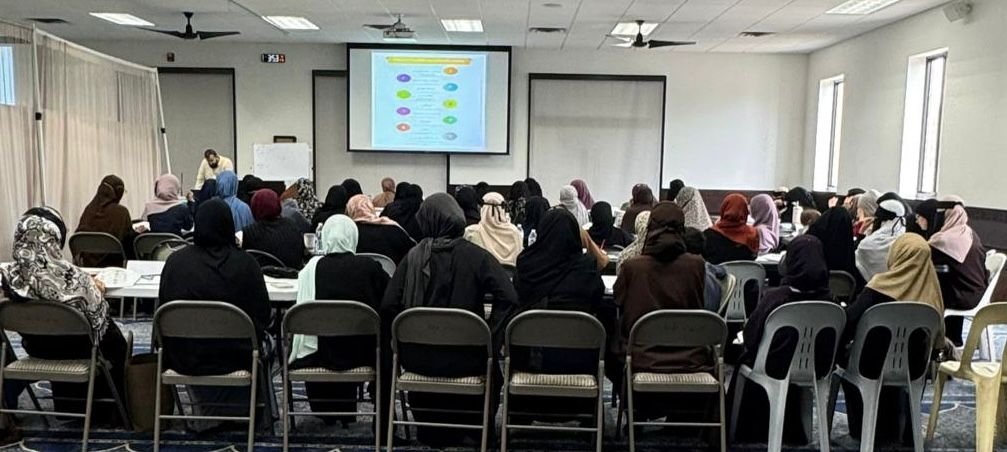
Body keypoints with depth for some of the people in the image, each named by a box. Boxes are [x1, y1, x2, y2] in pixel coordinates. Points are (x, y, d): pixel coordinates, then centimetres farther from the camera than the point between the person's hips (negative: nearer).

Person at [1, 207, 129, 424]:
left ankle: (67, 405, 49)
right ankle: (106, 411, 38)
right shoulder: (68, 274, -33)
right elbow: (96, 311, -21)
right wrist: (95, 288, 0)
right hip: (74, 346, -5)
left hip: (36, 346, 5)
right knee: (115, 341, 26)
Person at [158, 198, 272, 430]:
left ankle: (209, 412, 43)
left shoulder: (175, 261, -9)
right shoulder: (245, 263, -14)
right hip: (232, 358, -2)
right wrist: (254, 335, 13)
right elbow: (263, 313, -9)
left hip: (183, 358, 2)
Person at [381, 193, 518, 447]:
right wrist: (490, 340, -11)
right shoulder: (476, 256, -10)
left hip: (418, 357, 2)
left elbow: (389, 305, -8)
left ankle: (433, 432, 46)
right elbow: (508, 298, -20)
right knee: (490, 367, 32)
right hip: (465, 358, -1)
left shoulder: (413, 257, -5)